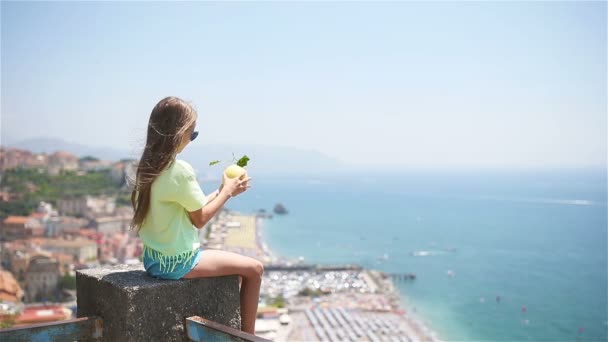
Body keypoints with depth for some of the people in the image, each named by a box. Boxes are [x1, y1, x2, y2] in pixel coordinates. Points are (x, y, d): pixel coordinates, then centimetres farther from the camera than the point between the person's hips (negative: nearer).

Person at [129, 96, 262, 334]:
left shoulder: (147, 167, 5)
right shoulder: (180, 170, -22)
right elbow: (200, 218, -13)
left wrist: (220, 191, 11)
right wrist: (227, 192, -1)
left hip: (155, 258, 9)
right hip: (177, 262, -9)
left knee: (236, 266, 25)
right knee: (254, 268, 1)